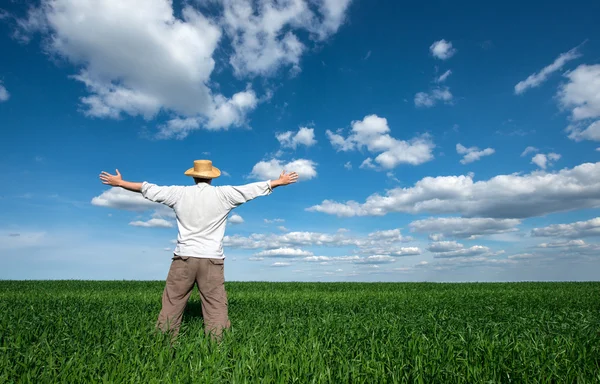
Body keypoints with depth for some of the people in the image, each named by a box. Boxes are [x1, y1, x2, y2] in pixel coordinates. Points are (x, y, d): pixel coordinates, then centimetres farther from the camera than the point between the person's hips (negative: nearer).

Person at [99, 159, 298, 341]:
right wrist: (280, 181, 18)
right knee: (216, 309, 3)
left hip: (184, 258, 2)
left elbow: (148, 189, 14)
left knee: (171, 307, 13)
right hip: (212, 260, -1)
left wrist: (119, 183, 29)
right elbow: (255, 188, 6)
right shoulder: (224, 194, 0)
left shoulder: (179, 193, 4)